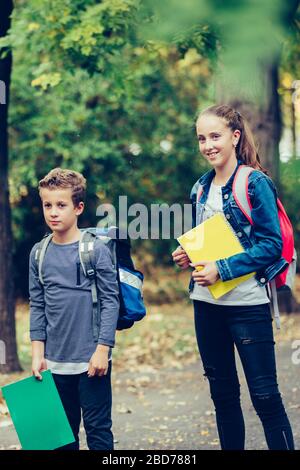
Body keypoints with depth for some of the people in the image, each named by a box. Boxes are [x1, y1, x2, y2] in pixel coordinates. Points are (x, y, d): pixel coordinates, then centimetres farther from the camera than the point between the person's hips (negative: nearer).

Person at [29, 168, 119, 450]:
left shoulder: (96, 250, -7)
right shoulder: (39, 254, 5)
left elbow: (110, 301, -7)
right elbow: (37, 306, 9)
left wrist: (102, 349, -11)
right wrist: (38, 353, 5)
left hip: (91, 360, -4)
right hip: (55, 362, 4)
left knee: (98, 429, 2)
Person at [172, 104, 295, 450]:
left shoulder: (255, 183, -9)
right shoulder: (201, 188, 10)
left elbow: (271, 245, -13)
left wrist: (222, 269, -20)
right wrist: (188, 255, 0)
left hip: (246, 303, -7)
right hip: (207, 304, 7)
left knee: (264, 394, -4)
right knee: (222, 392, 14)